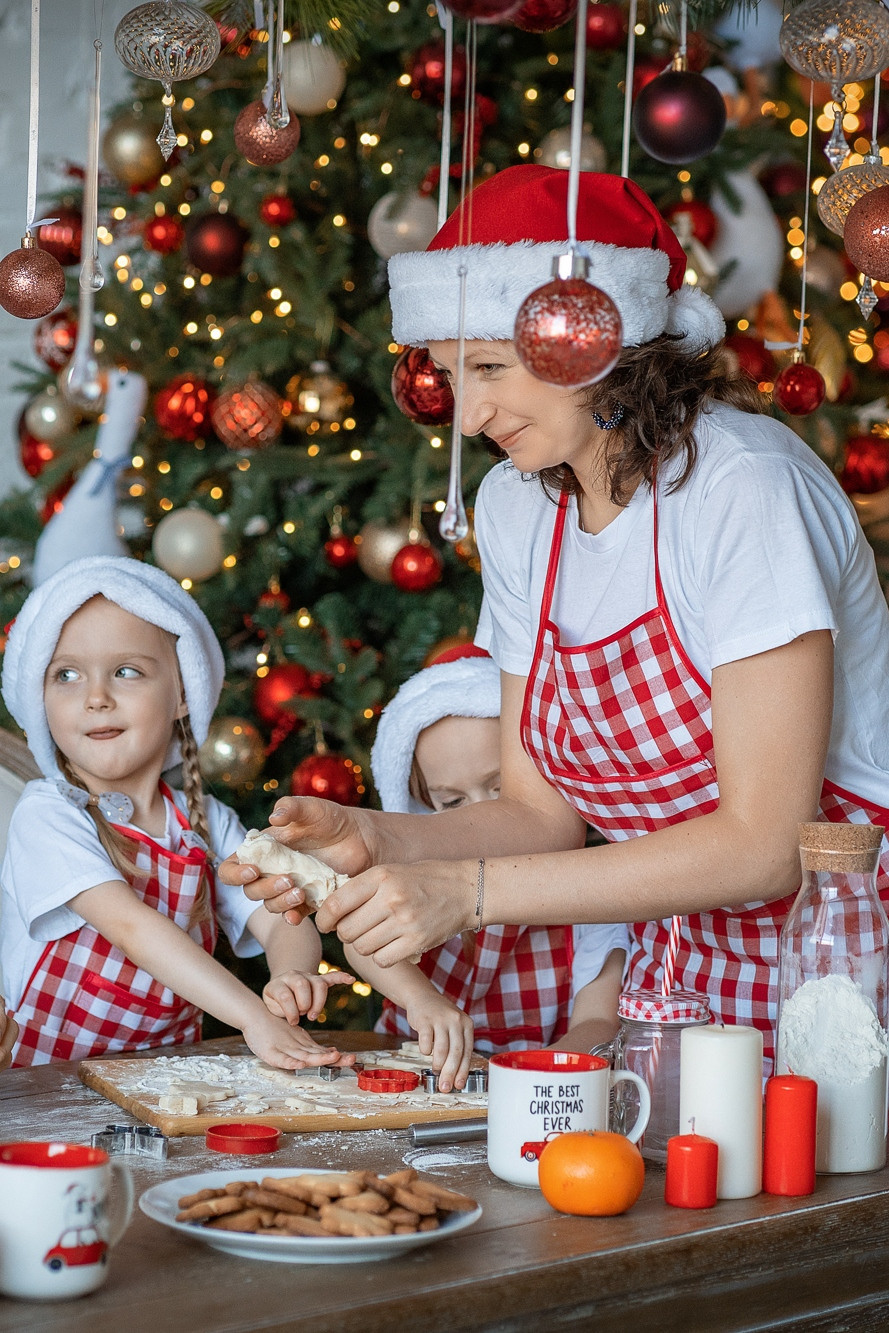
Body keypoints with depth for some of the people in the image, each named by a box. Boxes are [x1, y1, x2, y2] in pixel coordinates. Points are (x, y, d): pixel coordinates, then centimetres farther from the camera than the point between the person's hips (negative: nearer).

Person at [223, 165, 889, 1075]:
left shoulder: (744, 487, -17)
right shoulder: (516, 506, 7)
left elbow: (761, 845, -20)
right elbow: (543, 809, 9)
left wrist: (469, 889, -22)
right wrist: (371, 841, -10)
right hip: (681, 965, 6)